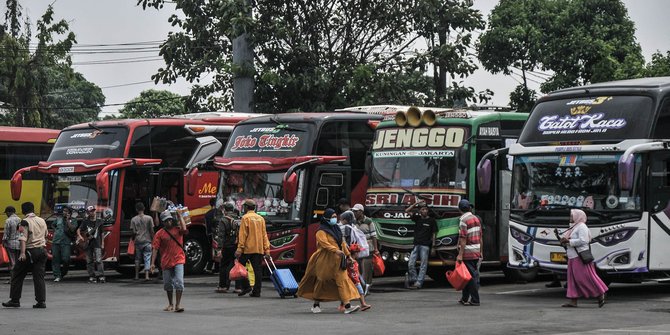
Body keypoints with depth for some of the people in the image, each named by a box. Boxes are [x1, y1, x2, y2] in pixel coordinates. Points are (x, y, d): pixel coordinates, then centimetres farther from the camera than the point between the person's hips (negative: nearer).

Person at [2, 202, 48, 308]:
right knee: (39, 277, 5)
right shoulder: (42, 221, 9)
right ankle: (41, 301, -2)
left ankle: (15, 300, 8)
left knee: (17, 275, 6)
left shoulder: (25, 222, -10)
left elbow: (23, 238, -20)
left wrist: (22, 253, -27)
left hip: (30, 251, -5)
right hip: (42, 250, 5)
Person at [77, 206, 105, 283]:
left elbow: (101, 233, 12)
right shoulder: (85, 222, 6)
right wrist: (80, 237, -15)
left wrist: (102, 243, 7)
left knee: (98, 260, -13)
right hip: (88, 244, 1)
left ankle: (101, 276, -14)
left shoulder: (99, 222, 8)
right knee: (89, 261, 4)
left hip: (97, 244, -1)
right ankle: (91, 276, 10)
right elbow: (79, 230, 4)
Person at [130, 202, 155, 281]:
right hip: (147, 241, -1)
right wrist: (152, 239, 10)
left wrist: (133, 239, 14)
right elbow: (151, 231, -1)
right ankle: (146, 275, -12)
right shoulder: (149, 218, -2)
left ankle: (137, 276, 15)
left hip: (138, 241, 1)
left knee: (137, 259, 14)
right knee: (147, 259, -1)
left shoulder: (133, 219, -1)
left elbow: (133, 232, -3)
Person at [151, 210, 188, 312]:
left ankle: (178, 304, -12)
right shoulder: (159, 234, 2)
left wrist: (180, 216, -11)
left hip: (178, 260, -2)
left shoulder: (177, 229, 3)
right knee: (168, 284, 12)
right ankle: (170, 304, 28)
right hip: (166, 262, 2)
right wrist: (153, 263, -6)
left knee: (179, 282, -15)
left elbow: (184, 230, -21)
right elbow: (155, 248, -1)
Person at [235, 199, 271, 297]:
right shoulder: (261, 218, 12)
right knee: (257, 270, 4)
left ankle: (246, 286, -3)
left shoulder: (245, 217, -5)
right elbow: (264, 235, 10)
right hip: (259, 249, 5)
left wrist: (239, 249, -13)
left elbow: (243, 234, -11)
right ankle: (256, 291, 3)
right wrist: (267, 249, 10)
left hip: (247, 248, -5)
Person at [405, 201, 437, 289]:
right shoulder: (417, 218, 12)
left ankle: (419, 283, -4)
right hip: (416, 244, 4)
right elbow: (407, 211, 10)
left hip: (425, 245, -4)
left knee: (423, 265, -3)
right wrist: (416, 204, 2)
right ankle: (414, 280, 8)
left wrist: (433, 246, 0)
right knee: (411, 264, -1)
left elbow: (433, 234, 4)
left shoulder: (431, 220, 3)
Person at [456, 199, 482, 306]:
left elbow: (463, 239, -18)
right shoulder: (476, 218, 12)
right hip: (476, 252, 8)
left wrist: (460, 254, -19)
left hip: (468, 252, -8)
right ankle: (465, 298, 23)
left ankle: (475, 300, -5)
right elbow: (480, 237, 15)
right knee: (474, 275, 14)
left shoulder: (463, 220, -13)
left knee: (471, 276, -5)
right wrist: (480, 251, 20)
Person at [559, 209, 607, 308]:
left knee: (585, 277, -9)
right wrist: (564, 241, 5)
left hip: (580, 257, -10)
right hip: (573, 257, 10)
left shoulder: (581, 227, -11)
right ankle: (573, 301, 5)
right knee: (573, 278, 6)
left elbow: (583, 240, -22)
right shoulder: (574, 227, 19)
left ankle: (601, 294, 0)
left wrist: (568, 241, -20)